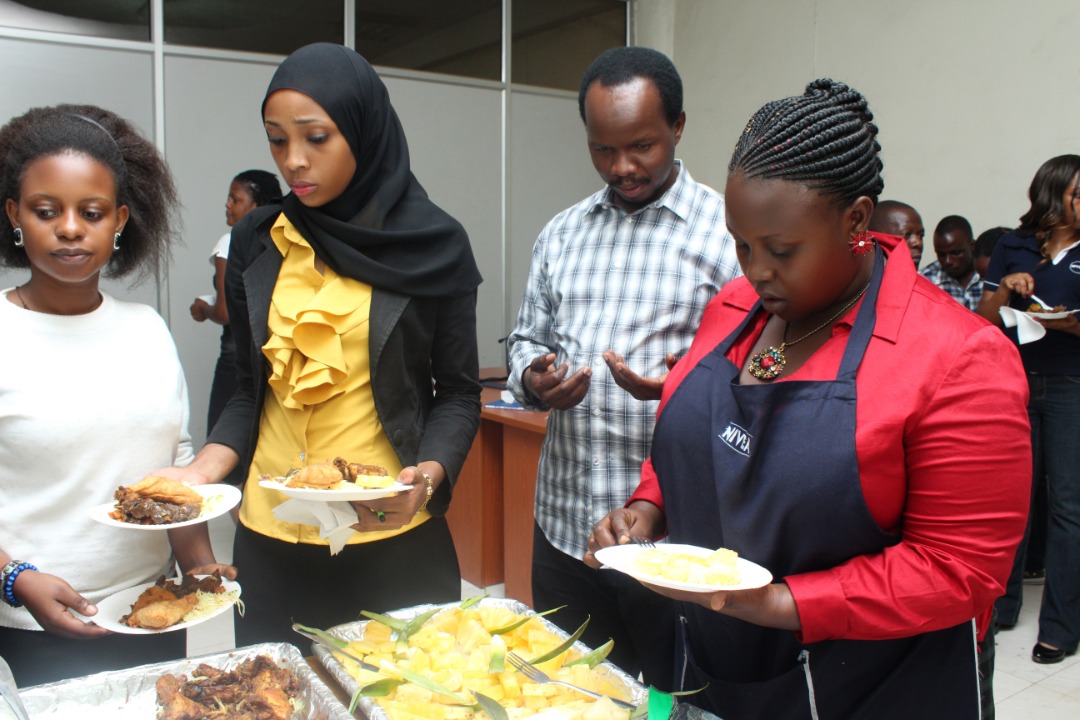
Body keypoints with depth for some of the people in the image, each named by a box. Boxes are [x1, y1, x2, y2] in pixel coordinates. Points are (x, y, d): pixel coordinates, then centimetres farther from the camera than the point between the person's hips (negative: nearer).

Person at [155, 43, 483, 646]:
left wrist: (429, 474, -18)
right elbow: (252, 388, 10)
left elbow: (458, 392, -1)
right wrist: (203, 469, -6)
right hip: (271, 538, 3)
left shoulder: (434, 244, -4)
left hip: (395, 538, -2)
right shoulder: (256, 243, 5)